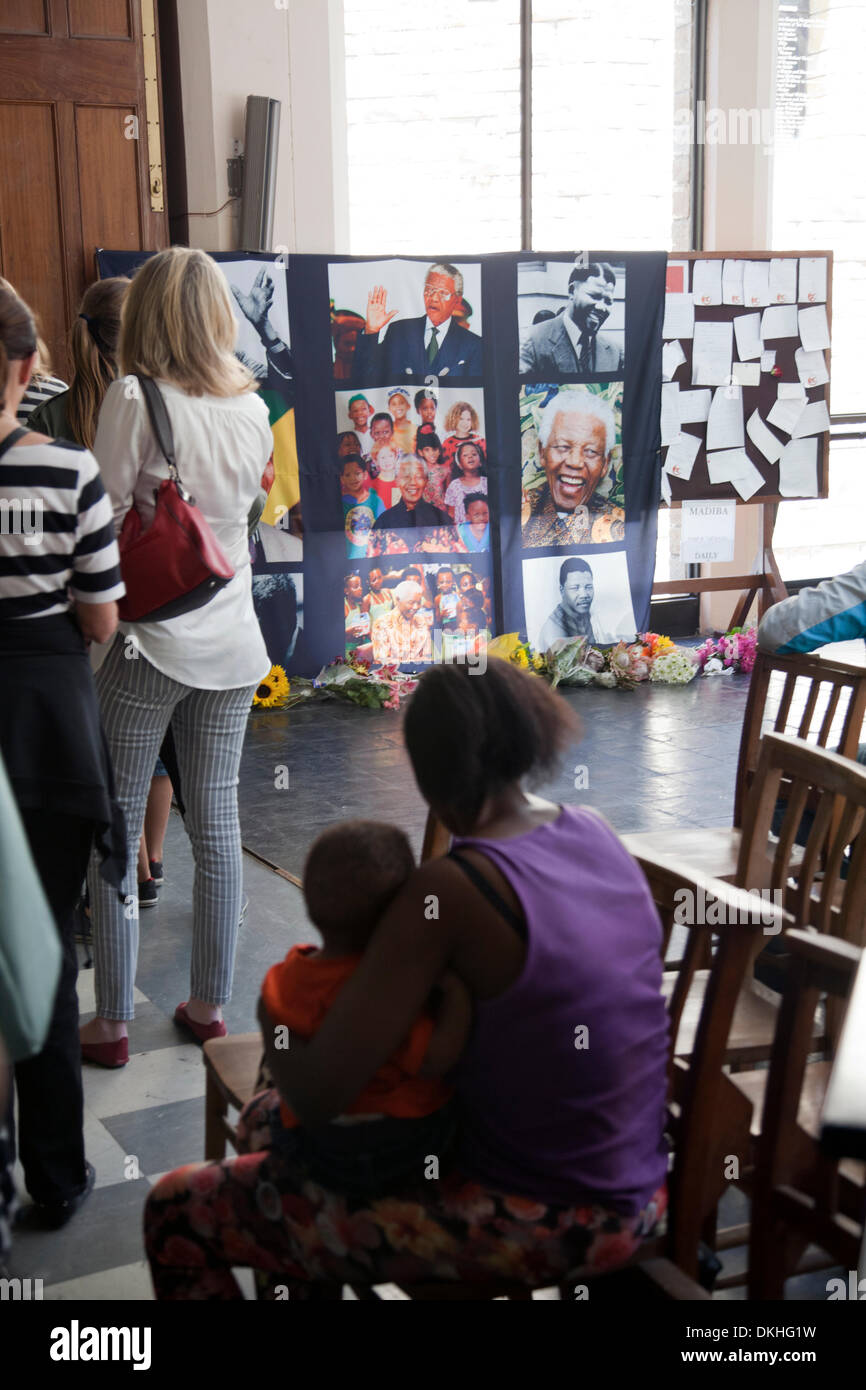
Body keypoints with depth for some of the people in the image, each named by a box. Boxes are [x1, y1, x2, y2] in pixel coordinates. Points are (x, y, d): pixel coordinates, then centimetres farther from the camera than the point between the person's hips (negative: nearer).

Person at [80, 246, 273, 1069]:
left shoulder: (134, 401, -13)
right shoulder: (252, 408, 4)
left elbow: (104, 520, -12)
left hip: (147, 640, -5)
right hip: (230, 641, 5)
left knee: (117, 827, 6)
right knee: (217, 822, 12)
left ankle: (112, 1023, 14)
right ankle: (210, 1008, 23)